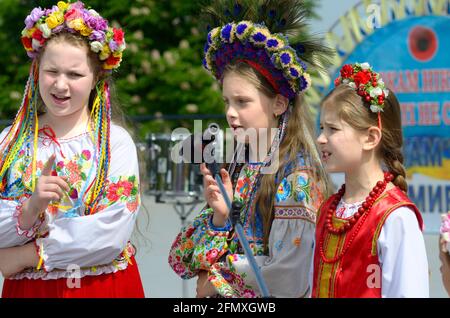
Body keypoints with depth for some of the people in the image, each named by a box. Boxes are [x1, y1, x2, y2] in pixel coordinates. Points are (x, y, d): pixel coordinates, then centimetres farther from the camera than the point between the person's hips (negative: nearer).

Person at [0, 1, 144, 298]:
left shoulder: (116, 142, -7)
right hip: (27, 287, 2)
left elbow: (113, 231, -17)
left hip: (105, 284, -2)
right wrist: (31, 207, -24)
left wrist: (27, 255, -15)